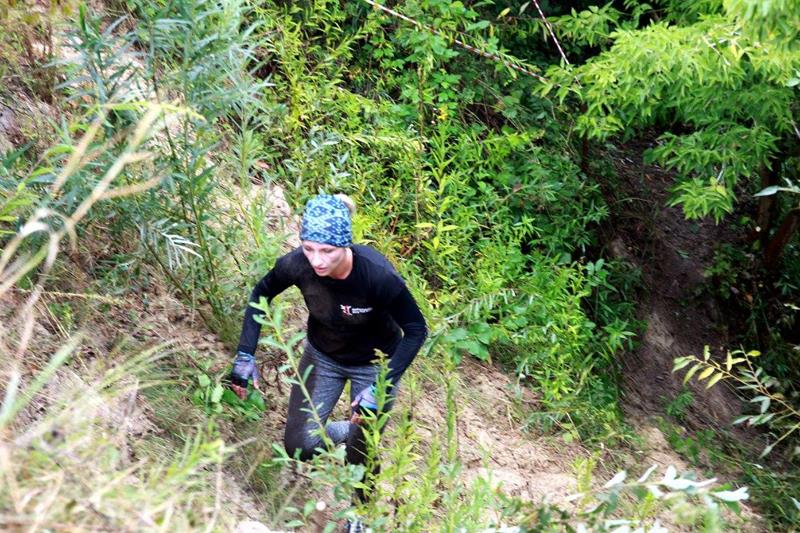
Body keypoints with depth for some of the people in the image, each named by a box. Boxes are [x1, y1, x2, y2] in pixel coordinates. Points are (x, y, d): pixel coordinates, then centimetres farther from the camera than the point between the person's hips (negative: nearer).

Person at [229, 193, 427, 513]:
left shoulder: (378, 275, -36)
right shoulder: (297, 264, -27)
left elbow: (416, 329, -24)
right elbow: (261, 294, -6)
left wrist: (381, 387, -32)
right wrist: (245, 355, -13)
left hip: (373, 364, -3)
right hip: (322, 356, 3)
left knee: (361, 455, 2)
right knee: (299, 446, 1)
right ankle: (353, 434, 33)